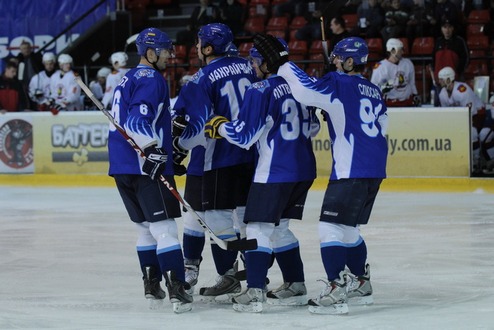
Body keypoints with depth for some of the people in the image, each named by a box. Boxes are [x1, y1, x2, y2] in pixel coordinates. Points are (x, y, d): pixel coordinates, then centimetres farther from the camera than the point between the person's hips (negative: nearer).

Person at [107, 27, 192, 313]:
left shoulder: (128, 79, 20)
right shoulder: (151, 80, -11)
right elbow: (138, 120, -24)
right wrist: (153, 150, -31)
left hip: (122, 165, 10)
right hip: (146, 167, -10)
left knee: (146, 226, 19)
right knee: (163, 226, -13)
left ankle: (152, 285, 24)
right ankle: (177, 290, -20)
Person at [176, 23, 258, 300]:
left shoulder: (202, 80, -10)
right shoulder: (247, 67, 9)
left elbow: (199, 124, -14)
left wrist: (180, 145, -2)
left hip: (223, 157, -6)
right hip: (255, 152, 6)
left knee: (218, 215, 1)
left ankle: (229, 275, -1)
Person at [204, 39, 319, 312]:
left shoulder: (261, 91, -15)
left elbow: (244, 135, -14)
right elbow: (312, 128, 17)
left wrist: (220, 126, 3)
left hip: (274, 172, -8)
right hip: (304, 170, 8)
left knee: (259, 227, -3)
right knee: (279, 226, 19)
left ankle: (254, 293, -10)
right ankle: (295, 286, 20)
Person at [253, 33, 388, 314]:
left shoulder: (339, 83, -9)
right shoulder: (374, 91, 16)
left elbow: (306, 89, -22)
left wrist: (281, 63, -14)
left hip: (351, 170, -9)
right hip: (375, 170, 9)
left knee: (332, 226, -8)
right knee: (349, 228, 21)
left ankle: (337, 291, -15)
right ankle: (361, 285, 28)